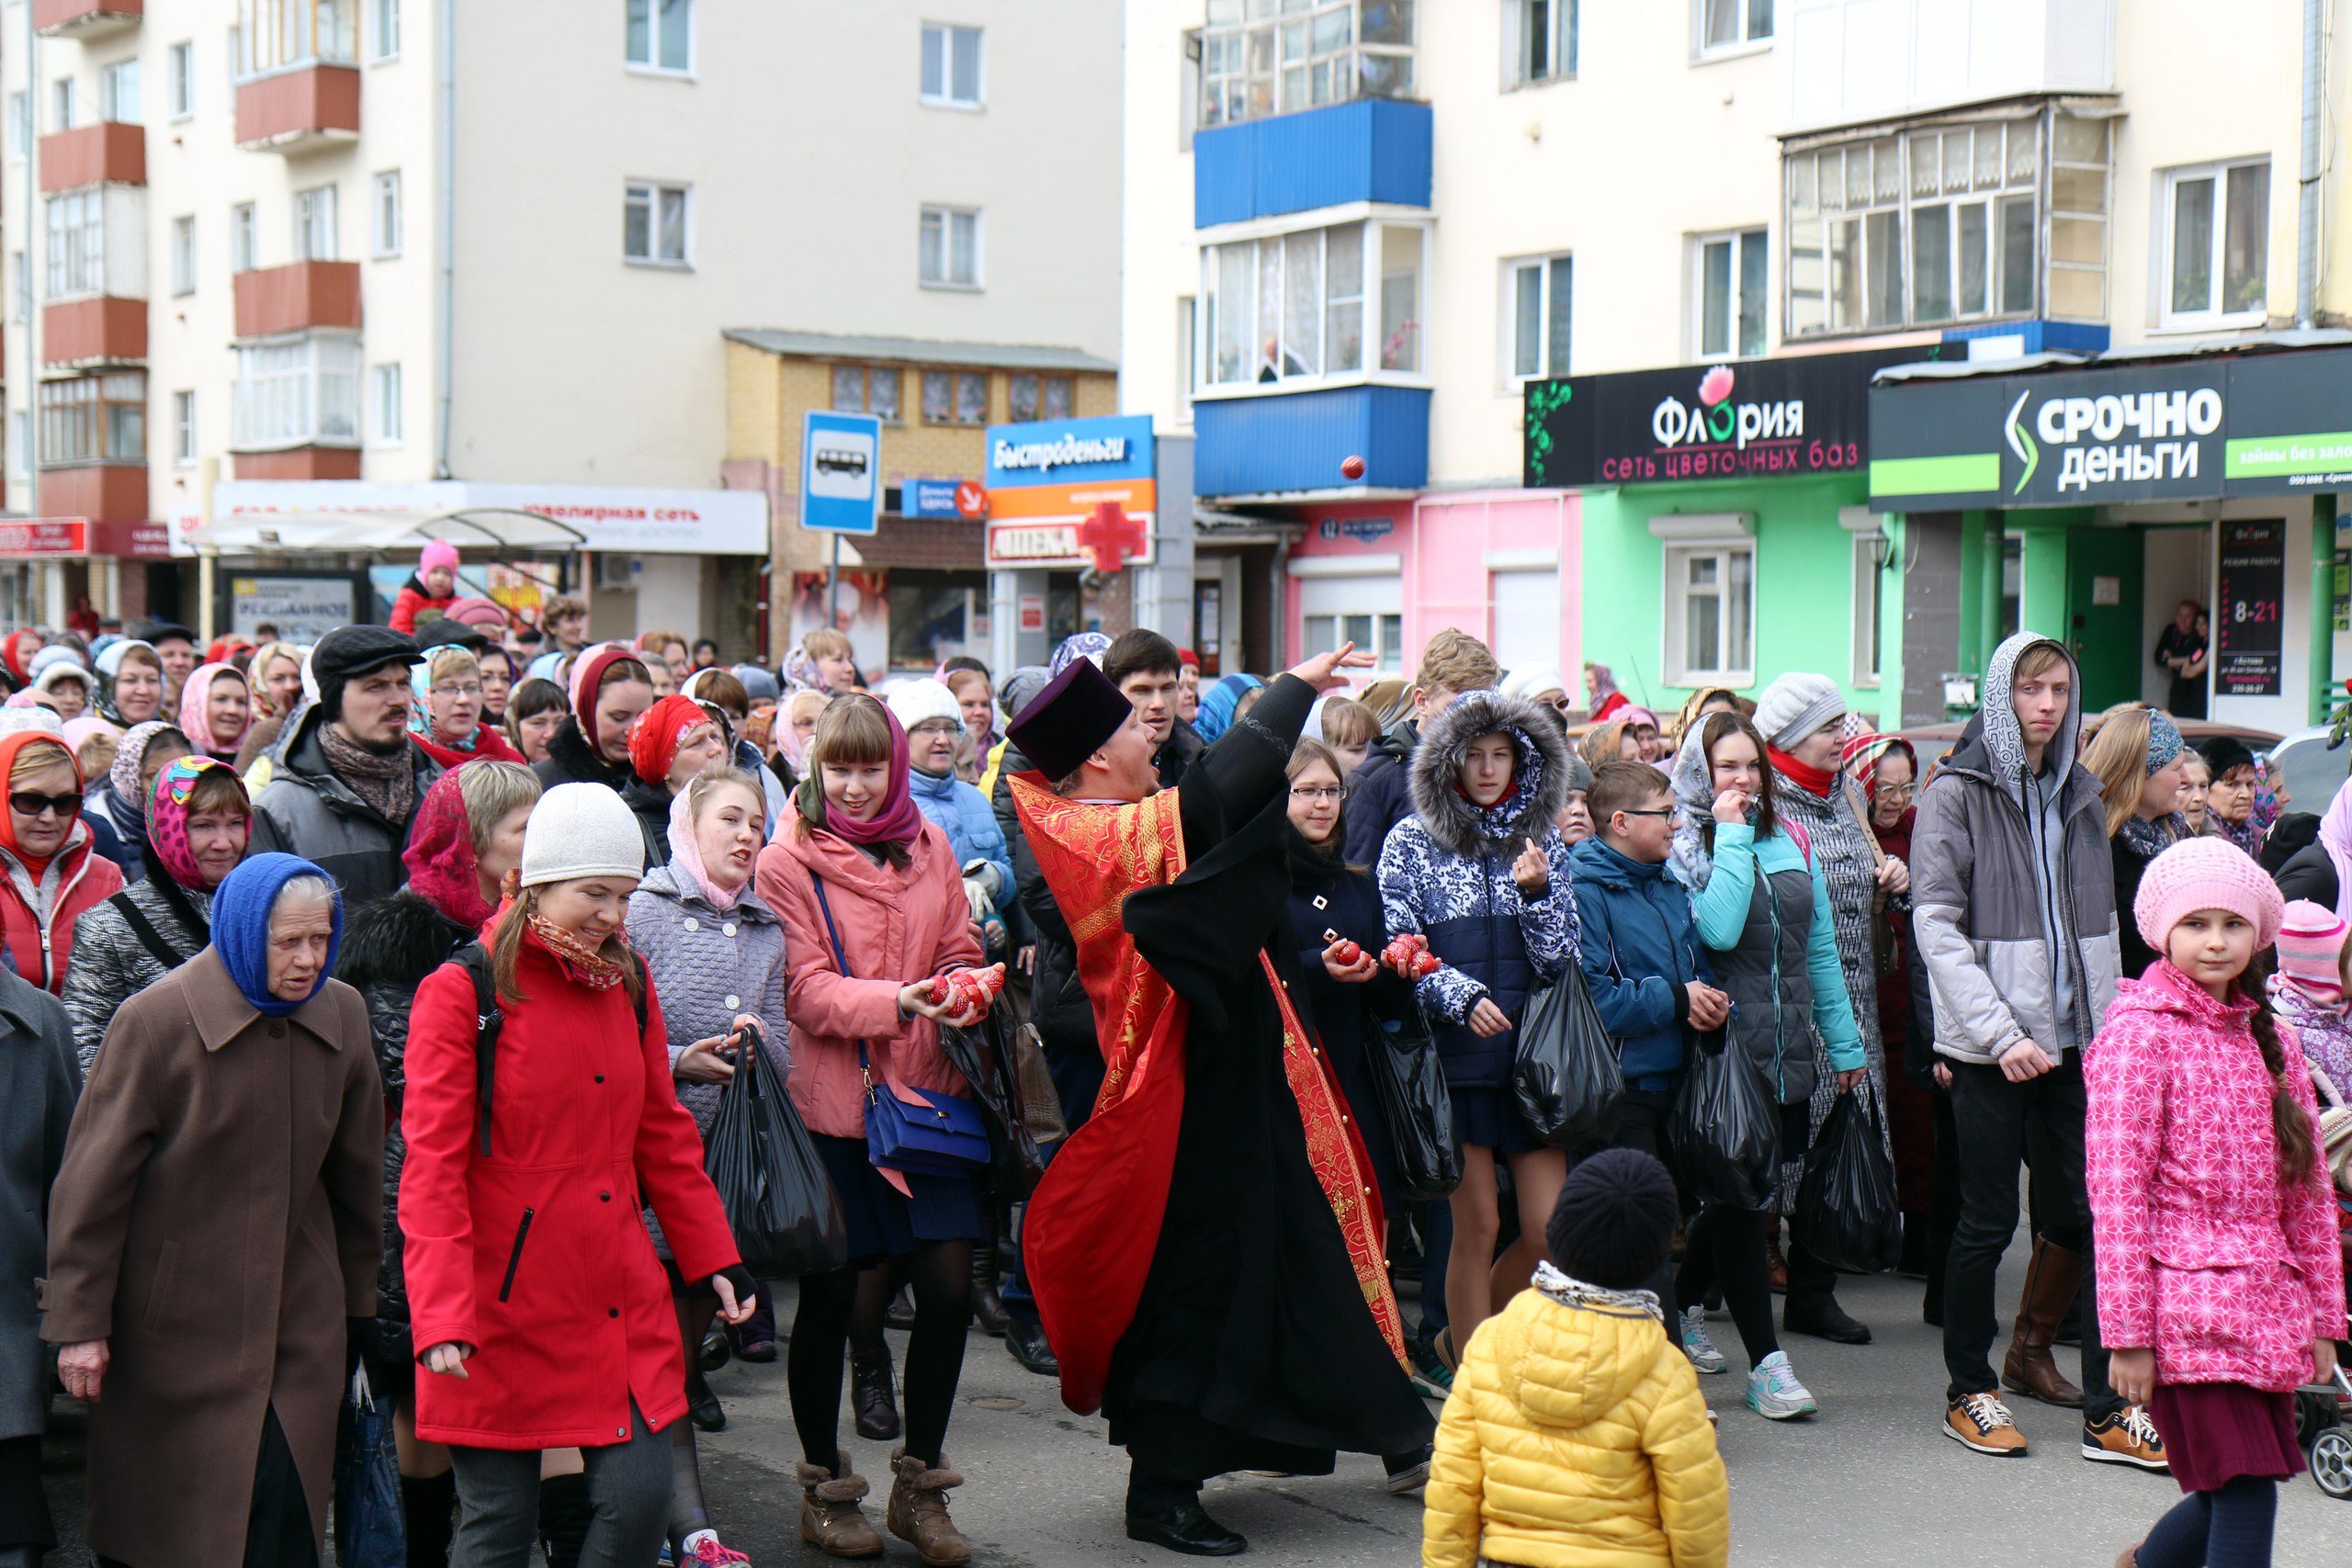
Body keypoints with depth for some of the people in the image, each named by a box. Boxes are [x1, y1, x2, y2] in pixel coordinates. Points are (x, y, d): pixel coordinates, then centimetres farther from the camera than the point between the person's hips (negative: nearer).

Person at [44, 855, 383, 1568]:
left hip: (302, 1321, 3)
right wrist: (79, 1322, -8)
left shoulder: (342, 1014, 3)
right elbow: (92, 1181, -8)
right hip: (177, 1317, -3)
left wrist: (357, 1296, 19)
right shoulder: (156, 1021, -11)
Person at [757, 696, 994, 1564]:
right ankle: (825, 1486, 22)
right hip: (830, 1102, -4)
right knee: (830, 1298, 4)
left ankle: (919, 1485, 16)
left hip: (926, 1094, 4)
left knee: (948, 1289, -1)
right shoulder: (788, 860, -3)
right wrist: (896, 1001, -26)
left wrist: (963, 997, -11)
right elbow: (806, 989, -10)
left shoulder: (928, 847, 12)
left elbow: (959, 953, 12)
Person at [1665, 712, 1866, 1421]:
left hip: (1787, 1050, 6)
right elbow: (1719, 929, -21)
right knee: (1739, 1196, -5)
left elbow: (1821, 948, 17)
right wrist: (1732, 835, -14)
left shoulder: (1790, 841, 12)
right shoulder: (1684, 847, -4)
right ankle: (1766, 1362, -2)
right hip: (1726, 1049, -5)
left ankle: (1678, 1312, 31)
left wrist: (1845, 1041, 17)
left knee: (1741, 1193, 10)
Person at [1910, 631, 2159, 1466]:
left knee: (2095, 1211, 0)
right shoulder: (1957, 792, -3)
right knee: (1989, 1219, 2)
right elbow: (1936, 923, -11)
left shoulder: (2078, 795, 14)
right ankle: (1968, 1392, 17)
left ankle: (2109, 1410, 4)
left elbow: (2101, 927, 17)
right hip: (1990, 1047, -5)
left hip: (2072, 1041, 5)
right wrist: (1999, 1032, -17)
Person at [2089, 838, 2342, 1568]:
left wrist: (2322, 1315, 14)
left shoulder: (2268, 1037, 13)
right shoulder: (2139, 1032, -7)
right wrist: (2127, 1331, -13)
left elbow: (2307, 1181, 16)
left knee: (2233, 1495, 9)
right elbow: (2116, 1186, -10)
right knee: (2245, 1488, -13)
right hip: (2189, 1299, -6)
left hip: (2267, 1301, 6)